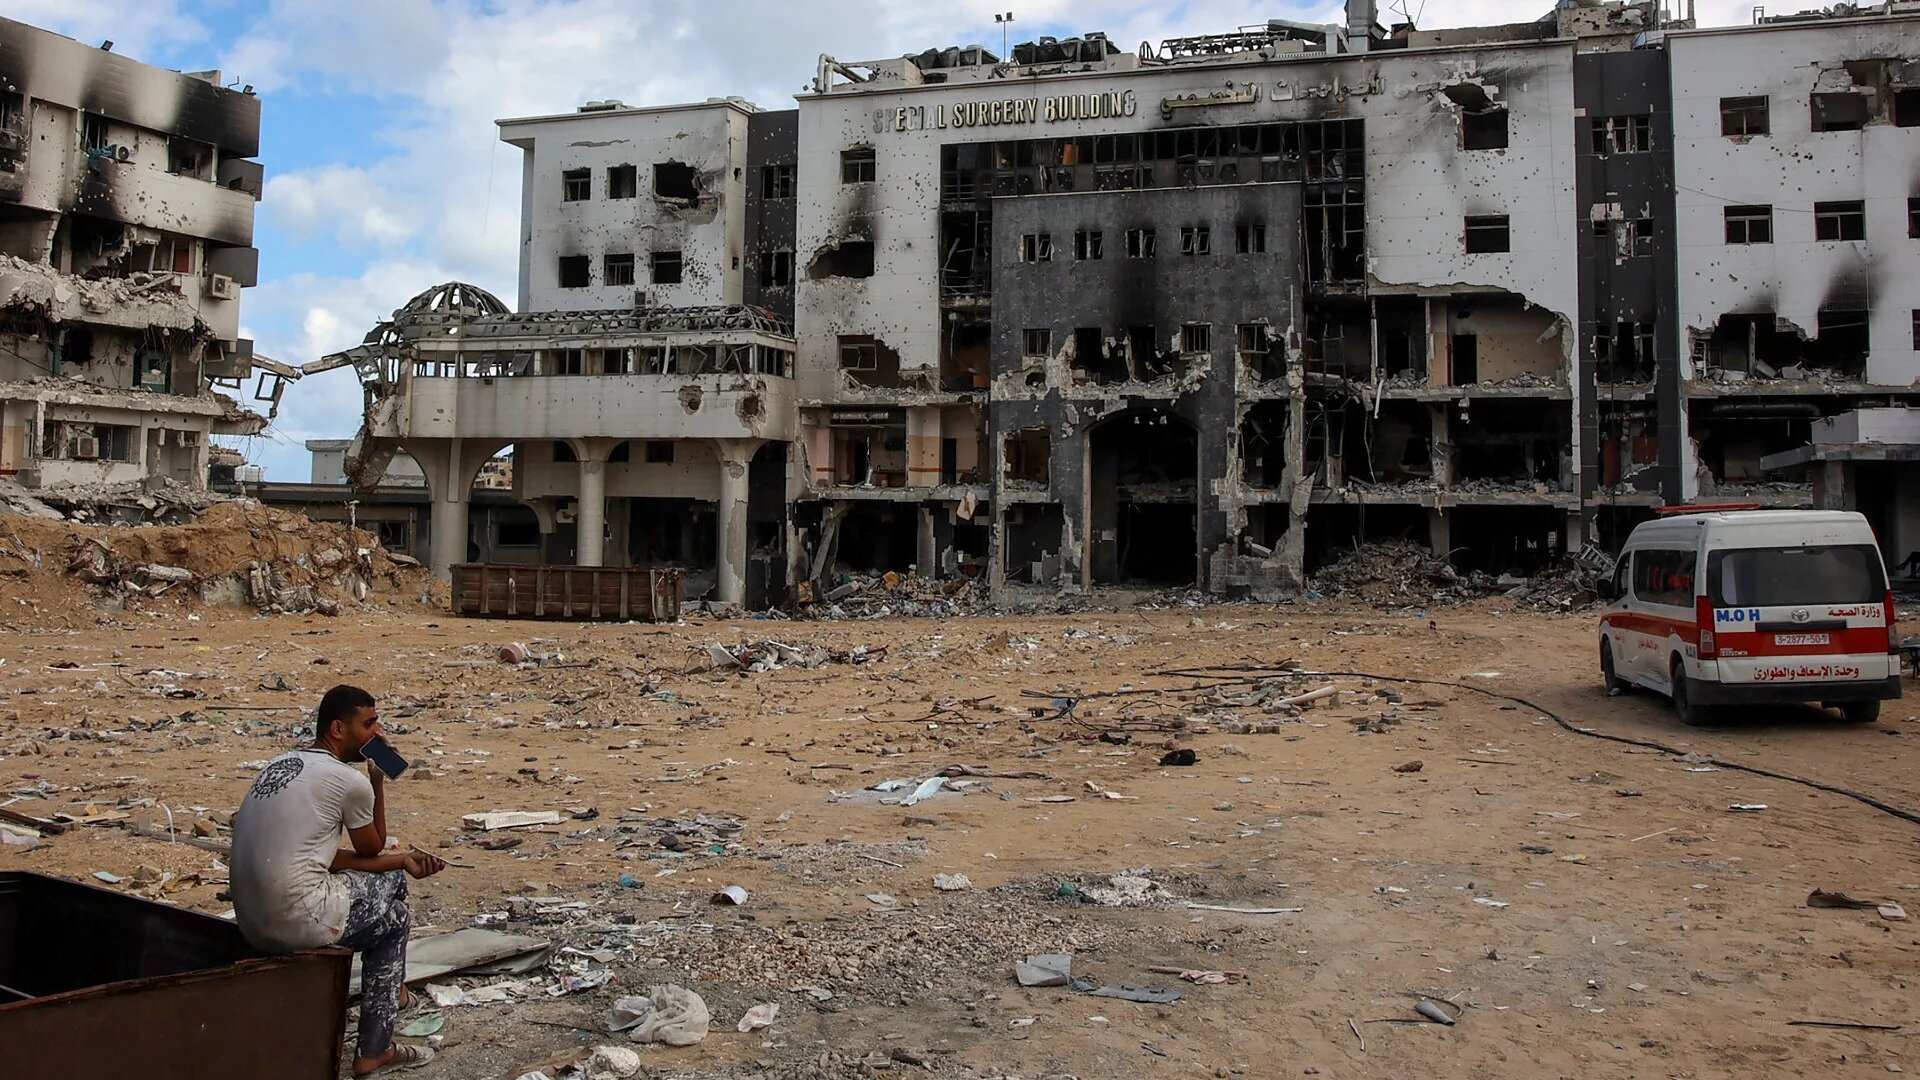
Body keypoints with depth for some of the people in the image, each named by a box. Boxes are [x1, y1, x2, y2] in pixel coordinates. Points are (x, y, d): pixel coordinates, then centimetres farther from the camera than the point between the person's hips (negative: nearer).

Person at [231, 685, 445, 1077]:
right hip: (298, 924, -8)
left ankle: (391, 989, 41)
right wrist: (378, 781, 10)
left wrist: (401, 862, 14)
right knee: (394, 918, 17)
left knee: (392, 877, 23)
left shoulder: (282, 764, 14)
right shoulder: (350, 781, -12)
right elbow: (372, 848, 6)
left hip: (252, 922, 8)